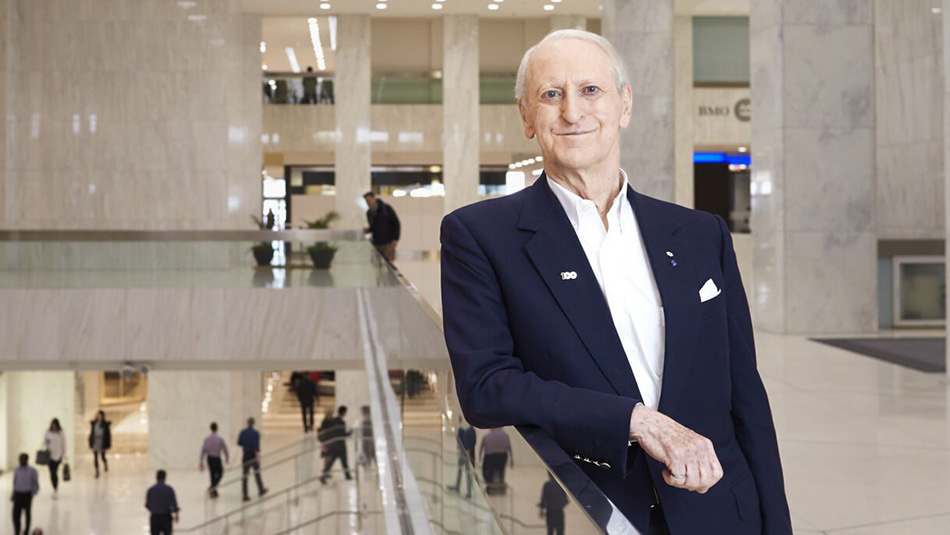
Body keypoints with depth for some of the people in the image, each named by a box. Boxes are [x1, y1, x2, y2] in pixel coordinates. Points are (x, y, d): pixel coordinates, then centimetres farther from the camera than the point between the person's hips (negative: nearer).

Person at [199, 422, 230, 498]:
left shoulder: (207, 438, -3)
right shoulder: (220, 439, -12)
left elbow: (203, 450, -2)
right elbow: (224, 449, -5)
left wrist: (201, 462, 5)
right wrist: (227, 458, 13)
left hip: (209, 458, 4)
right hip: (217, 458, -4)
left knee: (212, 475, 16)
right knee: (220, 473, 10)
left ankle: (214, 492, 22)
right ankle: (212, 488, -10)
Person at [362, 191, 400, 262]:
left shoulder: (386, 208, -6)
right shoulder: (369, 213, 10)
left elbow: (396, 223, -4)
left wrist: (395, 239, -11)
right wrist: (368, 230, -2)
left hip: (388, 243, -5)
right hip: (376, 244, 5)